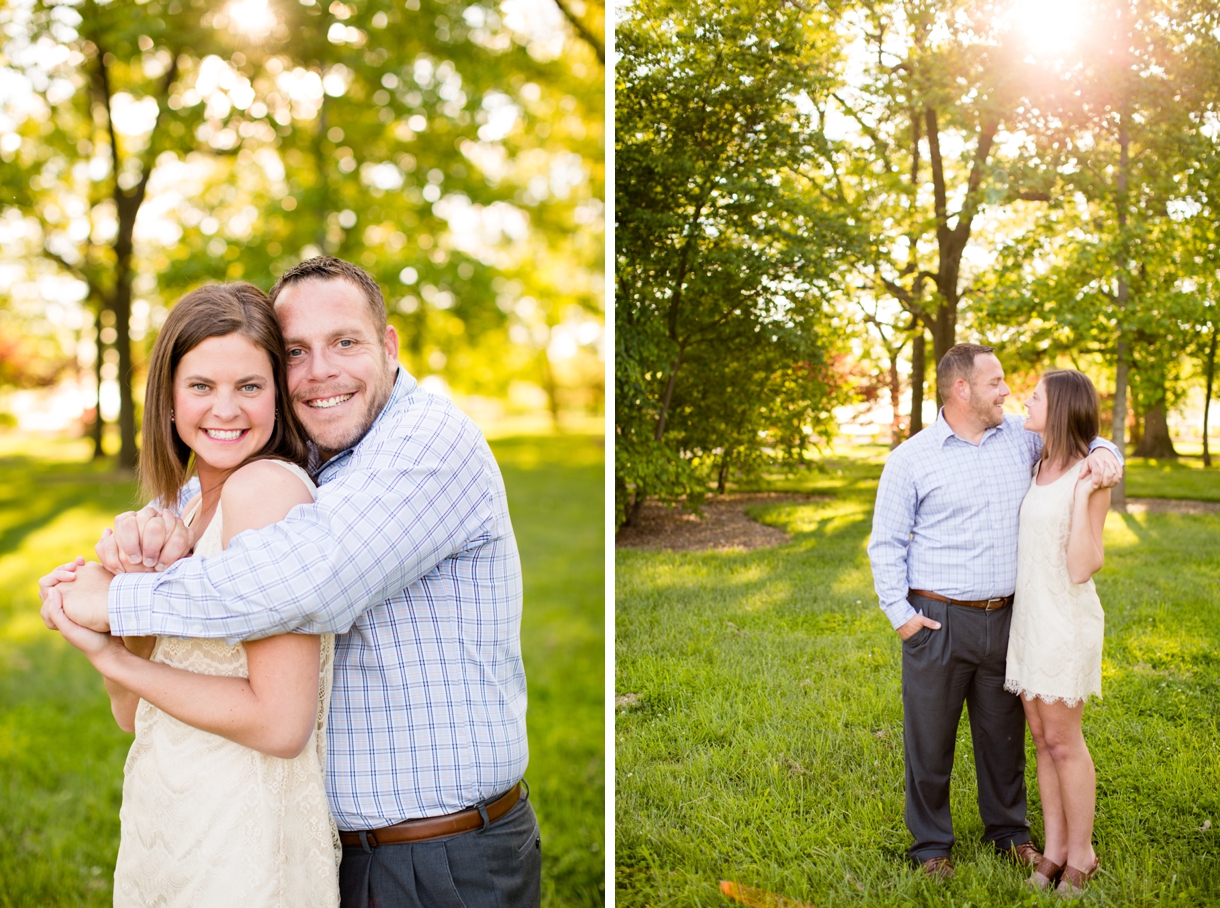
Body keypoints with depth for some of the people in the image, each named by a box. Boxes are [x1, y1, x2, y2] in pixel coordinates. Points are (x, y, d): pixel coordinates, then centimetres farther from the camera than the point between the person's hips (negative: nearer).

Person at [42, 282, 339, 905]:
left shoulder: (269, 486, -19)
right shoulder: (181, 507, 7)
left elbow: (281, 724, -24)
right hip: (164, 831, 8)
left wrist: (112, 658, -16)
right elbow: (133, 715, 5)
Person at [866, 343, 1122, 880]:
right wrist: (898, 612, -10)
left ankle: (1009, 831, 35)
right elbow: (886, 543, -2)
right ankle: (931, 844, 21)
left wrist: (1103, 453, -6)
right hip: (938, 621, -4)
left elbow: (1079, 434, 19)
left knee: (1004, 733, 16)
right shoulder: (911, 459, -5)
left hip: (1005, 618, 4)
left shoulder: (1020, 438, 6)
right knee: (930, 738, 5)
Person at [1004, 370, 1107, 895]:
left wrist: (1083, 499, -25)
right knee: (1042, 738, 11)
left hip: (1066, 617, -7)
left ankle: (1081, 854, 16)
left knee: (1062, 739, 1)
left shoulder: (1088, 477, -14)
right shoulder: (1038, 468, 9)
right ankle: (1055, 849, 20)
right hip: (1027, 614, 7)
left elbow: (1082, 568, -18)